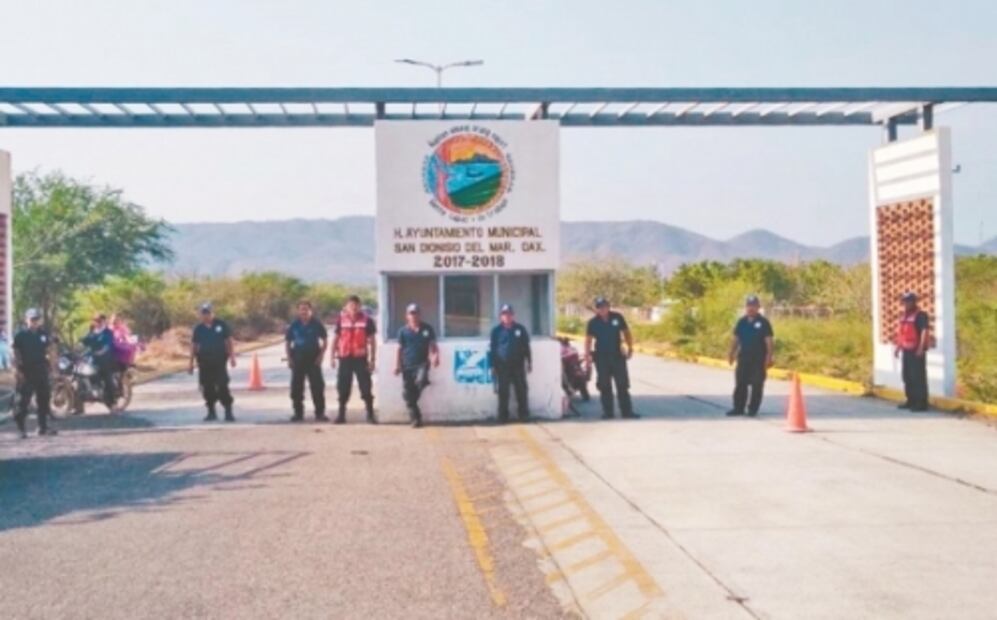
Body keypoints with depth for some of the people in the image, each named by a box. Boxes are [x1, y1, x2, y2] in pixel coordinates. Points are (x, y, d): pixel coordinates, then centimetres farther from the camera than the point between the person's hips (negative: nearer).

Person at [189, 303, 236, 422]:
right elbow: (194, 345, 12)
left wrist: (232, 357, -2)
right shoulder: (198, 328, 8)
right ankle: (211, 412, 18)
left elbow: (229, 341, 5)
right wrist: (191, 362, 9)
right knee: (207, 388, 5)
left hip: (219, 362, -3)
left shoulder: (221, 325, 2)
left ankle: (228, 412, -3)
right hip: (204, 363, 3)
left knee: (222, 387, -9)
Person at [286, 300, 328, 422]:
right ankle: (298, 413, 15)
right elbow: (287, 342, 8)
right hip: (298, 358, 2)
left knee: (317, 386, -3)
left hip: (313, 358, -2)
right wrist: (289, 358, -1)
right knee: (297, 387, 4)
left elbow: (325, 340, 4)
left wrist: (321, 355, -5)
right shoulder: (294, 325, 3)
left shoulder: (316, 324, -1)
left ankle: (320, 413, 3)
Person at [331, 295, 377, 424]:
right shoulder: (341, 319, 3)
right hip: (345, 358, 2)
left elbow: (372, 341, 1)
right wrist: (333, 357, 3)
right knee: (343, 388, 7)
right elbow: (336, 339, 8)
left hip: (361, 358, -2)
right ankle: (341, 414, 16)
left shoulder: (367, 320, -2)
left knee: (366, 387, 0)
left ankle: (370, 414, 7)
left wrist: (372, 359, -3)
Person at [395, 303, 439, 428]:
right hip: (407, 365, 1)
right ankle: (416, 419, 10)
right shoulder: (403, 331, 4)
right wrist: (397, 365, -2)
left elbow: (433, 345, 6)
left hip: (422, 363, -1)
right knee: (408, 394, 0)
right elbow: (400, 349, 6)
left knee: (421, 380, -33)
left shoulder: (427, 329, 3)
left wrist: (435, 356, -13)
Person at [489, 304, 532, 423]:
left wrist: (529, 362, 8)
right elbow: (492, 349, 2)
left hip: (518, 365, 1)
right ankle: (503, 417, 6)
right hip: (502, 366, -1)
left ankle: (524, 415, 12)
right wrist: (493, 366, -2)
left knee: (522, 391, 3)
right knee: (503, 392, 0)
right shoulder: (496, 330, 1)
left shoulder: (520, 329, 5)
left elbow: (526, 347, 10)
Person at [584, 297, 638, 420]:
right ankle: (608, 412, 12)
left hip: (617, 356, 0)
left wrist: (630, 348, 4)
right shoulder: (593, 322, -3)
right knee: (604, 386, 3)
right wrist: (587, 355, -7)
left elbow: (626, 332, 7)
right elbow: (589, 339, 1)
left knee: (623, 385, 2)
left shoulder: (617, 318, -3)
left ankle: (627, 411, 7)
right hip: (601, 357, 0)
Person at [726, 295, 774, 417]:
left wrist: (769, 356, -12)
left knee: (757, 384, 1)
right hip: (743, 357, 4)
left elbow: (768, 340, -6)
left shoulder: (763, 322, -5)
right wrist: (732, 353, 8)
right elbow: (735, 339, 12)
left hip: (759, 359, -4)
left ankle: (753, 409, 9)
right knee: (740, 383, 5)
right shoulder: (741, 322, 7)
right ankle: (738, 408, 12)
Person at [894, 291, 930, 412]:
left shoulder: (920, 315, -11)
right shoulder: (904, 315, 16)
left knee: (918, 377, -8)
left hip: (916, 351, -9)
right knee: (907, 377, 13)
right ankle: (911, 401, 22)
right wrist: (898, 347, 22)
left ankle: (921, 403, -6)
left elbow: (925, 331, -20)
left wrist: (921, 348, -27)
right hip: (906, 351, 9)